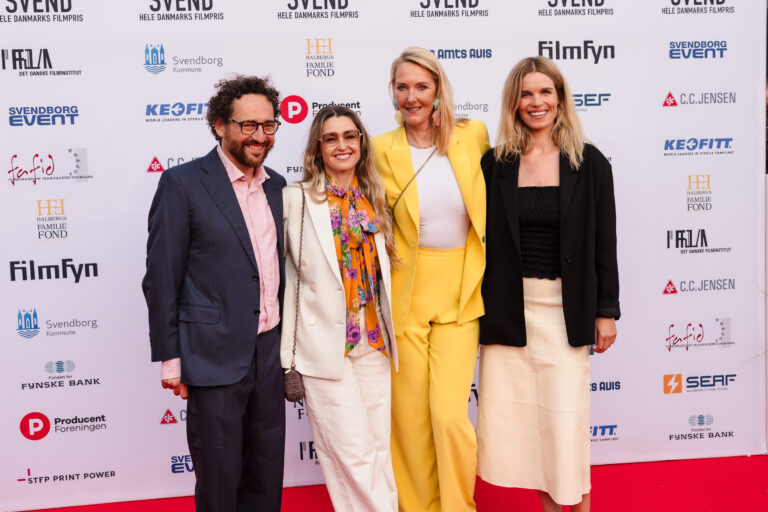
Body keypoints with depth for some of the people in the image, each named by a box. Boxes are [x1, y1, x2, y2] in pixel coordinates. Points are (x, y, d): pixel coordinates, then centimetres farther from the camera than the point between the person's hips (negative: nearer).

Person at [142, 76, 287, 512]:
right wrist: (170, 358, -9)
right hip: (215, 357, -5)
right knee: (219, 476, 6)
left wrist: (288, 342, 15)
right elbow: (162, 278, -8)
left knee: (268, 474, 15)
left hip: (270, 352, 6)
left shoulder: (276, 186, 10)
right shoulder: (182, 184, -9)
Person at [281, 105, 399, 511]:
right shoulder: (296, 199, -5)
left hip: (373, 340, 5)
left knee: (379, 447, 11)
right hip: (324, 343, -4)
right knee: (352, 454, -2)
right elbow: (279, 270, -9)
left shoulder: (374, 199, 9)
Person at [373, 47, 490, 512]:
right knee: (410, 415, 7)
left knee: (449, 414, -6)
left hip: (458, 295, 0)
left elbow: (487, 203, 17)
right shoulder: (382, 150, -4)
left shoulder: (473, 136, 0)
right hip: (403, 295, 0)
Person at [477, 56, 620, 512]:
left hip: (565, 308, -2)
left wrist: (606, 311, -1)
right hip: (509, 308, 2)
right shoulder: (495, 164, 3)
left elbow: (603, 241, 1)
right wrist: (481, 306, 2)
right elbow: (484, 239, 5)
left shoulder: (589, 162, 0)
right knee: (522, 420, 7)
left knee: (566, 420, 1)